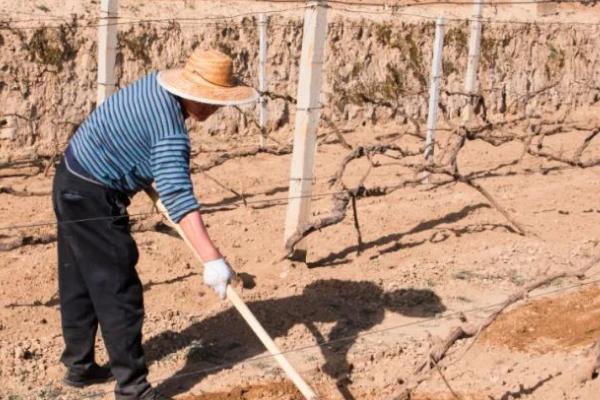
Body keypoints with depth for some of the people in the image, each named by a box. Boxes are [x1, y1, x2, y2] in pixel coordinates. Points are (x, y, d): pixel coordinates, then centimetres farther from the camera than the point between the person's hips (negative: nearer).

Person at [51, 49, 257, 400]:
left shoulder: (156, 83, 1)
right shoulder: (170, 132, -27)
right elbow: (179, 198, -38)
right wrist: (212, 259, -44)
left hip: (71, 184, 10)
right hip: (93, 199, -10)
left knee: (79, 284, 18)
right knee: (119, 292, -5)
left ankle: (79, 365, 31)